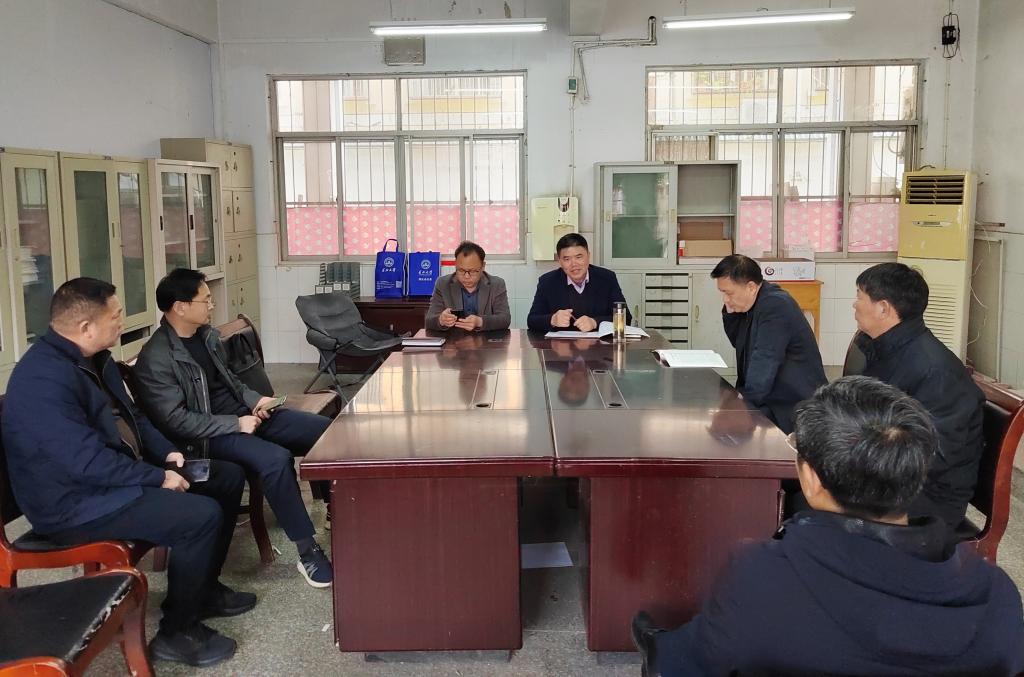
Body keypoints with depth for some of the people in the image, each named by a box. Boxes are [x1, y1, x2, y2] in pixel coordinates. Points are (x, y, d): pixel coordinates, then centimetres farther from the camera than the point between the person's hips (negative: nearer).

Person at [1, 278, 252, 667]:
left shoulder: (93, 357, 5)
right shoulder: (44, 379, -27)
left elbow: (130, 415, 17)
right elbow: (89, 462, -30)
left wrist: (167, 454, 1)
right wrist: (159, 478, -21)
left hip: (119, 474, 11)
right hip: (76, 503, -10)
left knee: (228, 477, 9)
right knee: (202, 515, -25)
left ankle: (203, 589, 21)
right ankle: (177, 632, -6)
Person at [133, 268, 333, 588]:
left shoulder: (207, 334, 9)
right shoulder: (156, 359, -17)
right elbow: (176, 421, -21)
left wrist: (254, 400, 3)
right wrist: (235, 424, -21)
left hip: (241, 414, 8)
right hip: (208, 435, -8)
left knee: (326, 429, -5)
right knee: (275, 458, -35)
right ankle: (308, 553, -24)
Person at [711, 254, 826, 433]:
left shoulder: (776, 305, -20)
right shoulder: (755, 304, 9)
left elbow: (765, 360, -24)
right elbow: (739, 343, 21)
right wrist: (729, 311, 3)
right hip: (772, 401, 9)